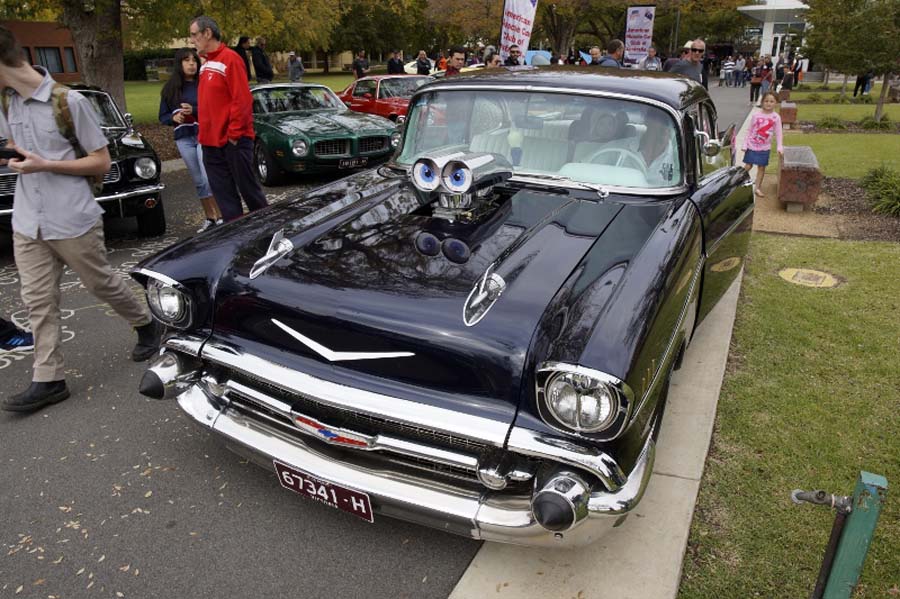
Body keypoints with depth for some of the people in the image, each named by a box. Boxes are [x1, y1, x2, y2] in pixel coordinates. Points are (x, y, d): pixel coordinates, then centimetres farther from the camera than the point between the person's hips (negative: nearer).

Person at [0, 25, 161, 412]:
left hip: (73, 220, -6)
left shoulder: (69, 101, -11)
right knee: (38, 301, 5)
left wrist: (45, 165, -16)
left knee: (101, 283, 10)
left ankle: (147, 326, 35)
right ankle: (49, 379, 12)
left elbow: (102, 162, -8)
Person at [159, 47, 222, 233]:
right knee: (199, 181, 9)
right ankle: (209, 218, 18)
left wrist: (194, 110, -20)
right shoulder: (170, 88, 9)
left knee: (209, 178, -11)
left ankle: (220, 216, -1)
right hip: (184, 139, 4)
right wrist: (174, 117, -8)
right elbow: (162, 116, 13)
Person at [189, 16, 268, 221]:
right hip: (211, 142, 8)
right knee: (224, 195, 7)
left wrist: (234, 134, -17)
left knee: (247, 187, 1)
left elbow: (242, 100, -16)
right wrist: (204, 132, 13)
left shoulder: (229, 58, -9)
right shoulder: (207, 64, 16)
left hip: (233, 140, -8)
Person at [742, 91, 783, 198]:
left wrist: (780, 147, -9)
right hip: (752, 146, -1)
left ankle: (757, 187, 17)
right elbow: (750, 131, 1)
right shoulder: (756, 116, -5)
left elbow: (778, 133, -2)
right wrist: (745, 145, -1)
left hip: (765, 147, 1)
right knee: (748, 166, 1)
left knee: (761, 167, 7)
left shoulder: (776, 117, -4)